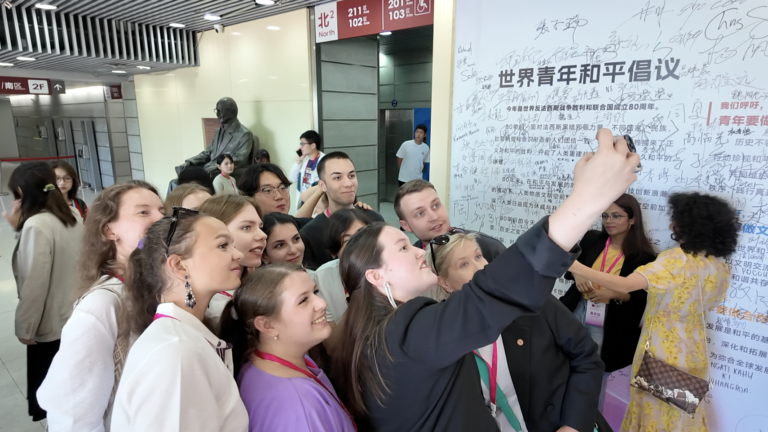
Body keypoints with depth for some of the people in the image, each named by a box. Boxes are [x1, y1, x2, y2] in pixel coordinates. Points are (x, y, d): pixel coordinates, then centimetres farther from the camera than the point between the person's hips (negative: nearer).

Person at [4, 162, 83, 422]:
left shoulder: (37, 225, -20)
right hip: (75, 316, 7)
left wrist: (24, 327, -9)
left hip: (50, 325, -7)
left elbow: (35, 283, -20)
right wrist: (19, 228, 9)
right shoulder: (73, 217, 3)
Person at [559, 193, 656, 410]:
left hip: (608, 325, -3)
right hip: (577, 312, 3)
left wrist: (612, 293, -21)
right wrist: (577, 275, -12)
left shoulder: (644, 257, -8)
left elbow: (641, 298, -6)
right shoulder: (591, 239, 0)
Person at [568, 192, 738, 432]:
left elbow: (624, 286, -39)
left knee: (656, 411, 12)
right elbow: (709, 303, 14)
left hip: (663, 350, -7)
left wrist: (573, 266, -42)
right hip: (692, 350, 7)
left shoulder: (677, 260, -26)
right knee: (683, 412, 24)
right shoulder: (719, 265, -2)